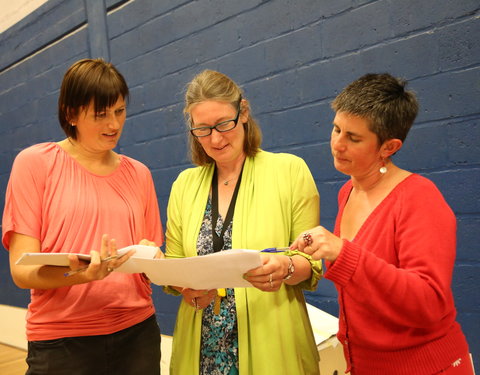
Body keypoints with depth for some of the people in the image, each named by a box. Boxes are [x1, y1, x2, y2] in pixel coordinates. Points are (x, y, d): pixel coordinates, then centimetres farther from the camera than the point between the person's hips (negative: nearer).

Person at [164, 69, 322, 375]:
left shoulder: (290, 170, -7)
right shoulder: (184, 184, 4)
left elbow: (312, 263, -5)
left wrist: (286, 267, -25)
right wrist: (185, 285, -14)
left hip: (270, 348, -2)